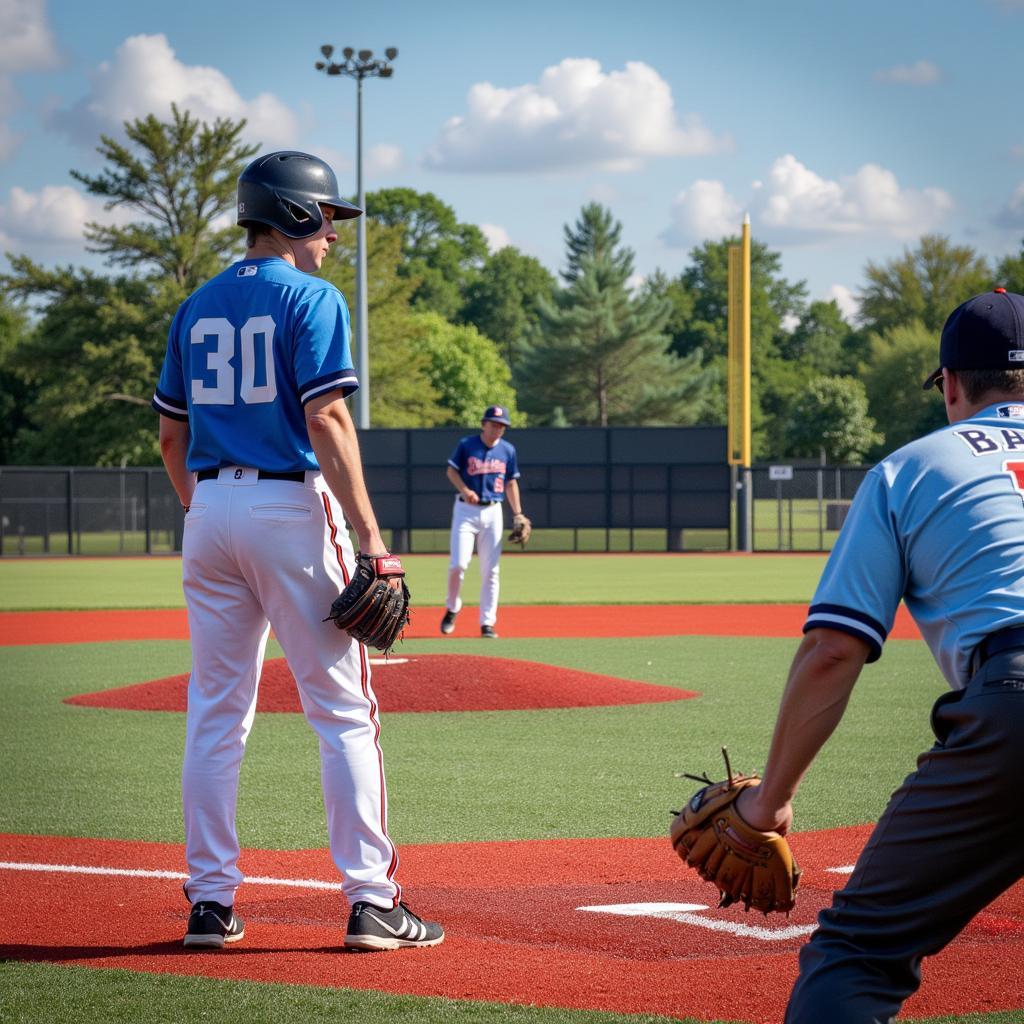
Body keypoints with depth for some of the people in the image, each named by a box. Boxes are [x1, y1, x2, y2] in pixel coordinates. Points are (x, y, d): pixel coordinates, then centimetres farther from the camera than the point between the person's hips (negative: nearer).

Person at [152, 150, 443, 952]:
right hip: (293, 506, -6)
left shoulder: (198, 308, 14)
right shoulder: (312, 298, -6)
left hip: (212, 510, 6)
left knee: (216, 712, 9)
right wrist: (368, 532, -16)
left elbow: (171, 435, 15)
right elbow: (324, 418, -15)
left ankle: (210, 901, 10)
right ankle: (371, 901, -5)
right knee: (344, 711, -2)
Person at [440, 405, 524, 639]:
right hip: (466, 510, -3)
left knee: (490, 570, 0)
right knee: (458, 564, -12)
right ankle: (452, 608, 12)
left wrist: (518, 514, 5)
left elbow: (511, 482, 12)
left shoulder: (508, 450, 6)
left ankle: (487, 623, 5)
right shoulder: (466, 445, -3)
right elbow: (452, 471, 3)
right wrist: (465, 490, -15)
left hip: (492, 512, 3)